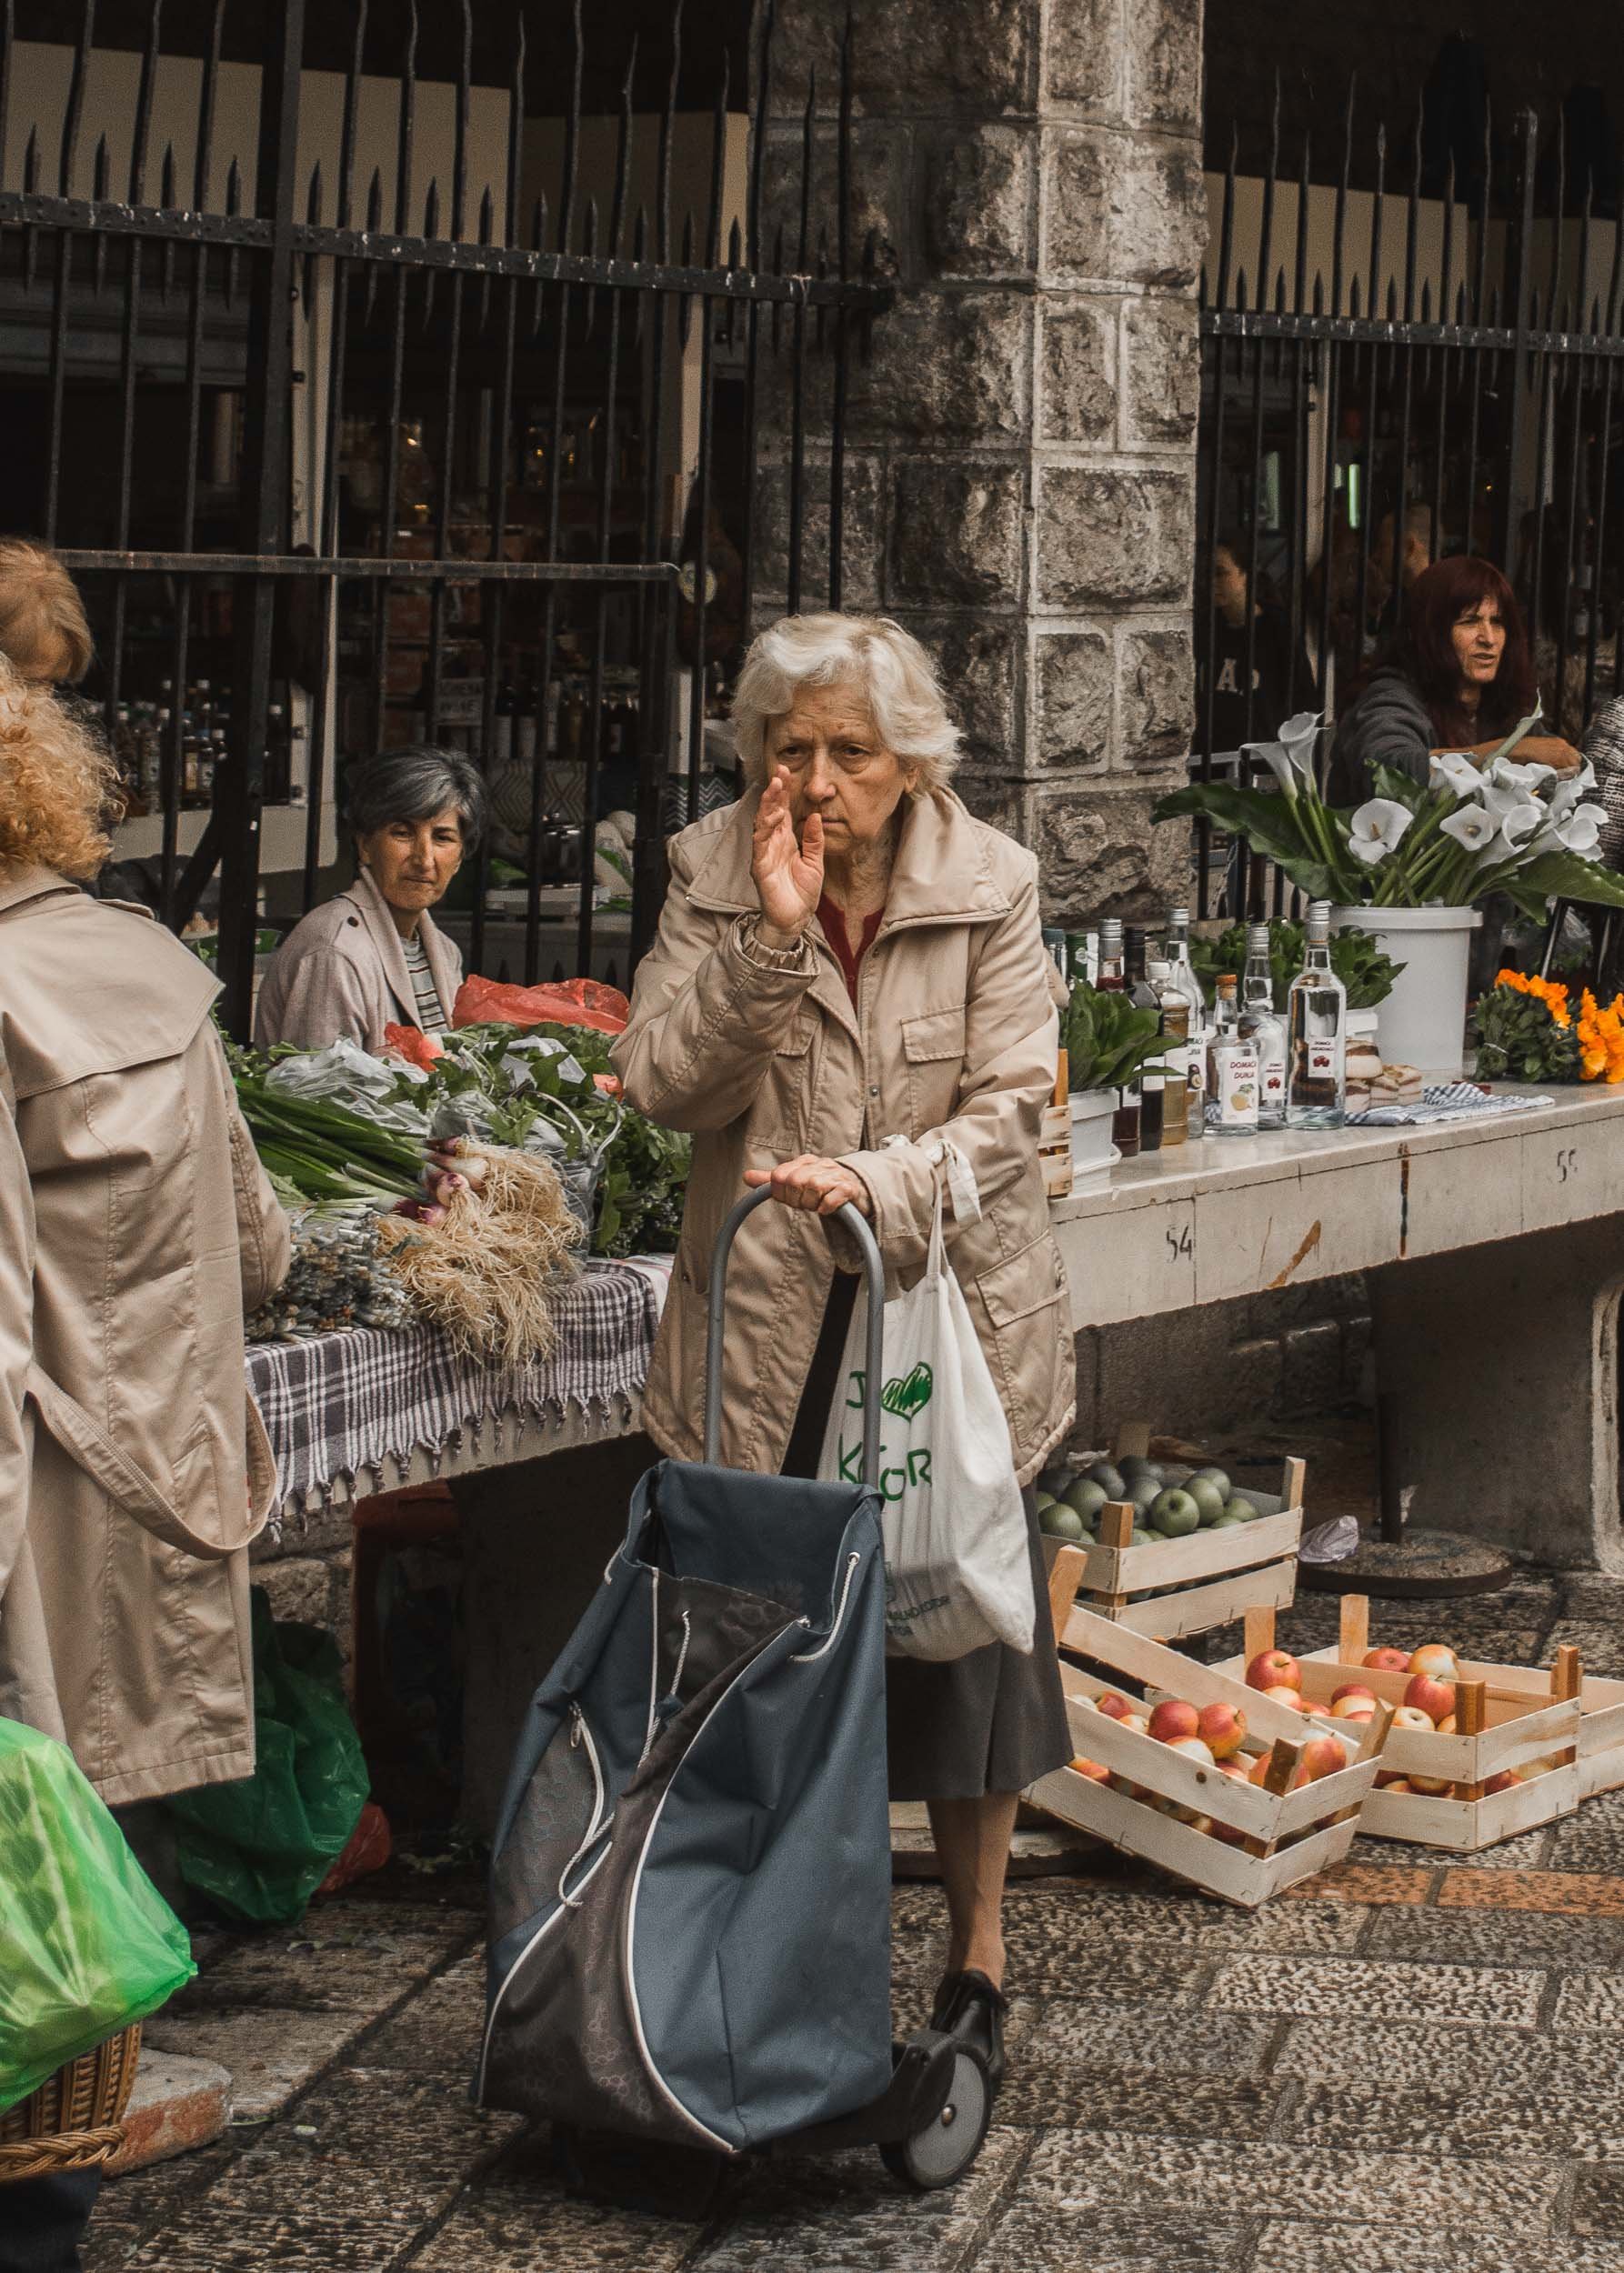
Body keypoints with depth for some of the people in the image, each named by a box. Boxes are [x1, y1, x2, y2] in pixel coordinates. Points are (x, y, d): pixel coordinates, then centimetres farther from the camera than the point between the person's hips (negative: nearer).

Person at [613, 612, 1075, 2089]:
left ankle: (976, 1954, 21)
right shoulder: (715, 881, 1)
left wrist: (874, 1184, -24)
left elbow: (1006, 1113, -8)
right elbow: (664, 1086, -8)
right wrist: (769, 936, -18)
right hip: (768, 1325, 1)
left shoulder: (990, 887, -3)